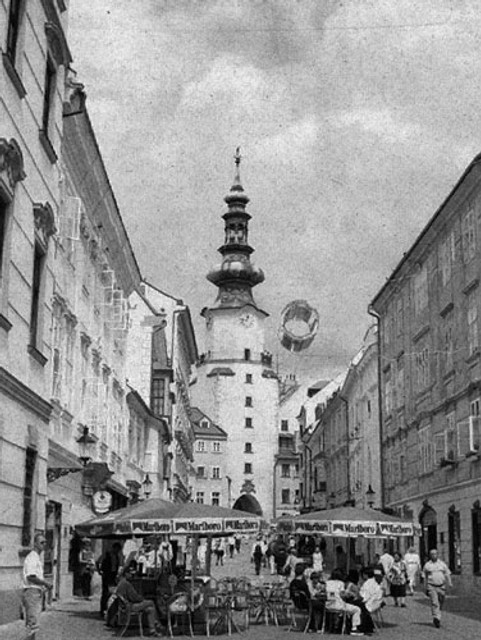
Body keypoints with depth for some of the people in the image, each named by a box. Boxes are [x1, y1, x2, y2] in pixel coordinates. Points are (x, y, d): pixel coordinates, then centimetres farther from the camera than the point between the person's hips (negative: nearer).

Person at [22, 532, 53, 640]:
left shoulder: (38, 558, 17)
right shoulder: (31, 557, -14)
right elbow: (30, 577, -22)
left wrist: (45, 585, 9)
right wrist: (45, 583, -16)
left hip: (38, 591, 10)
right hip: (32, 591, -10)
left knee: (32, 622, 12)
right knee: (33, 620, -9)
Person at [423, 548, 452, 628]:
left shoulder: (442, 564, 9)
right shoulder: (427, 565, 5)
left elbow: (447, 574, 8)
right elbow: (425, 577, 11)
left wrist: (449, 583, -7)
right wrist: (426, 588, 9)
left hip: (441, 586, 2)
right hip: (431, 586, -2)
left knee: (440, 604, 9)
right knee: (434, 603, -15)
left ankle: (436, 619, 29)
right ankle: (436, 619, -20)